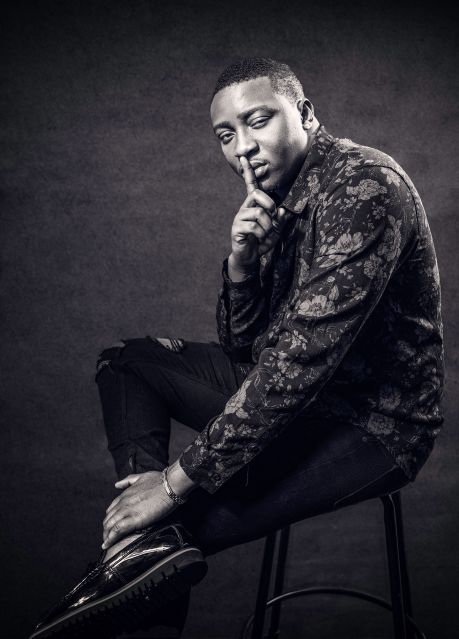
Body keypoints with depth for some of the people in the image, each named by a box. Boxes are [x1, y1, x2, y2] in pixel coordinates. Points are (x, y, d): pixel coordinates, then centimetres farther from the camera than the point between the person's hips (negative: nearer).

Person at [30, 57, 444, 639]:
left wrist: (180, 479, -25)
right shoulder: (275, 201, 6)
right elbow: (240, 347, 6)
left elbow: (300, 358, -28)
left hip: (371, 422, -9)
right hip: (293, 389, 9)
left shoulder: (363, 184, -20)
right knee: (126, 360, 6)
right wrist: (242, 262, -14)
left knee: (196, 507, -28)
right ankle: (152, 543, -14)